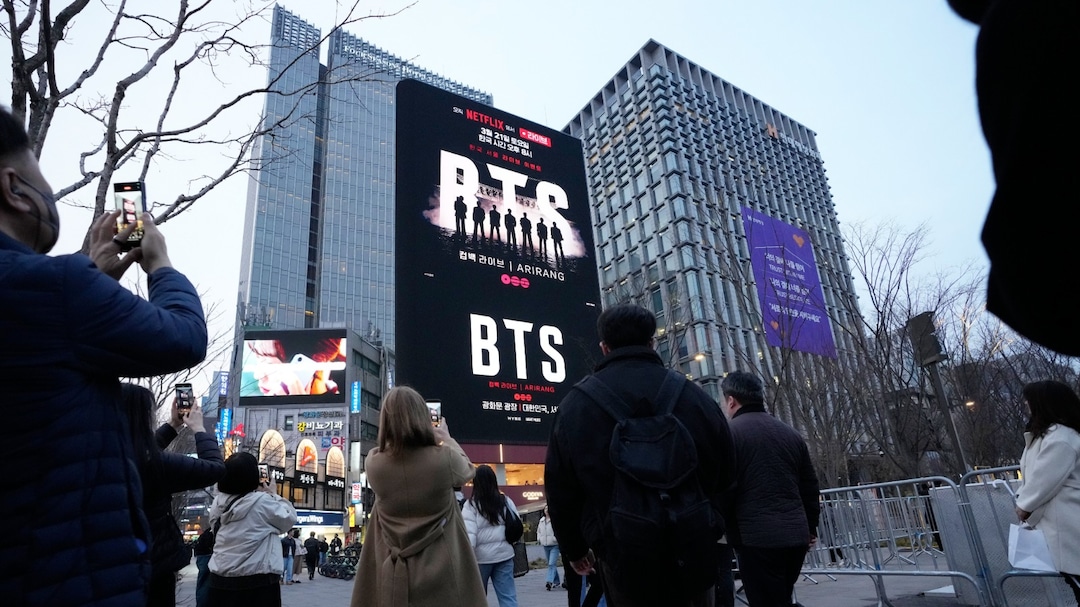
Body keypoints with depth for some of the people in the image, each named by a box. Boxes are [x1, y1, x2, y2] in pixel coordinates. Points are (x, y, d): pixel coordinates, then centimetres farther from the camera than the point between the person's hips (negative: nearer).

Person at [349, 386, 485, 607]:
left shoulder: (374, 464, -12)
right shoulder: (444, 459, -18)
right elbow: (467, 470, 6)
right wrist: (447, 439, 21)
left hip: (393, 575, 2)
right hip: (442, 574, -2)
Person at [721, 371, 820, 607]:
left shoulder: (729, 432, -7)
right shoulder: (790, 433, 14)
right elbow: (810, 486, 18)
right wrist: (811, 528, 27)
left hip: (756, 537, -7)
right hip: (796, 535, 7)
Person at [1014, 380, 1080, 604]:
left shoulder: (1060, 438, -18)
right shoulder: (1045, 433, 16)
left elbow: (1045, 479, -19)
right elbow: (1033, 473, 18)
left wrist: (1024, 505, -8)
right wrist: (1022, 498, 6)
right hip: (1058, 522, 11)